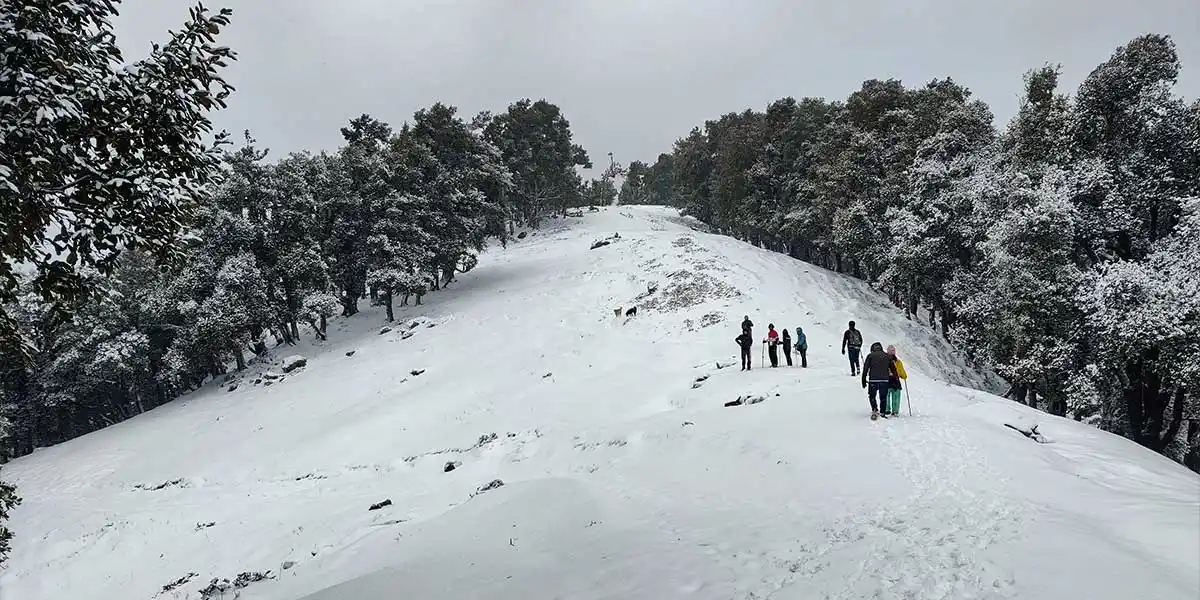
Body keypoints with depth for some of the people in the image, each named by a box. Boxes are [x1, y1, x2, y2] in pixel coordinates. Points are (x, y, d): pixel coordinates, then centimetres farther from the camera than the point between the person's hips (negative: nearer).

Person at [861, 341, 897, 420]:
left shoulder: (870, 356, 5)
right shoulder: (887, 356, 12)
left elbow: (865, 369, 1)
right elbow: (893, 369, 12)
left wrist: (864, 381, 5)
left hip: (873, 380, -2)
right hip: (885, 380, 2)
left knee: (872, 396, 13)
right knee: (883, 397, 15)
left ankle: (875, 410, -4)